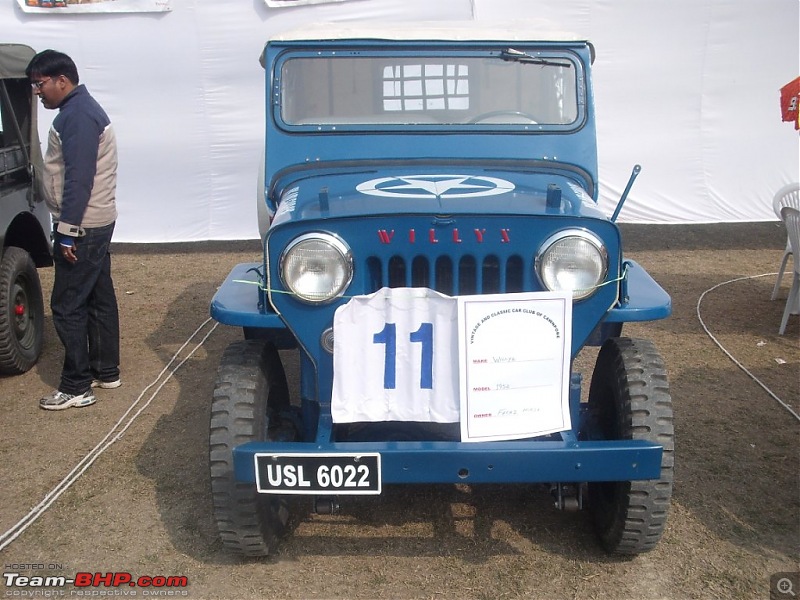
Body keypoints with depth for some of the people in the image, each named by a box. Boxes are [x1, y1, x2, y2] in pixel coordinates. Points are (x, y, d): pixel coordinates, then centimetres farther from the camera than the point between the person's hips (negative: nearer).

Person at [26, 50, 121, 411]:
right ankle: (105, 371, 25)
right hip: (97, 222, 10)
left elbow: (78, 178, -23)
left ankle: (76, 388, 3)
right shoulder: (80, 109, 15)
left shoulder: (77, 115, -17)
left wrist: (67, 232, -21)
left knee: (68, 306, -4)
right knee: (99, 298, 15)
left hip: (82, 226, -10)